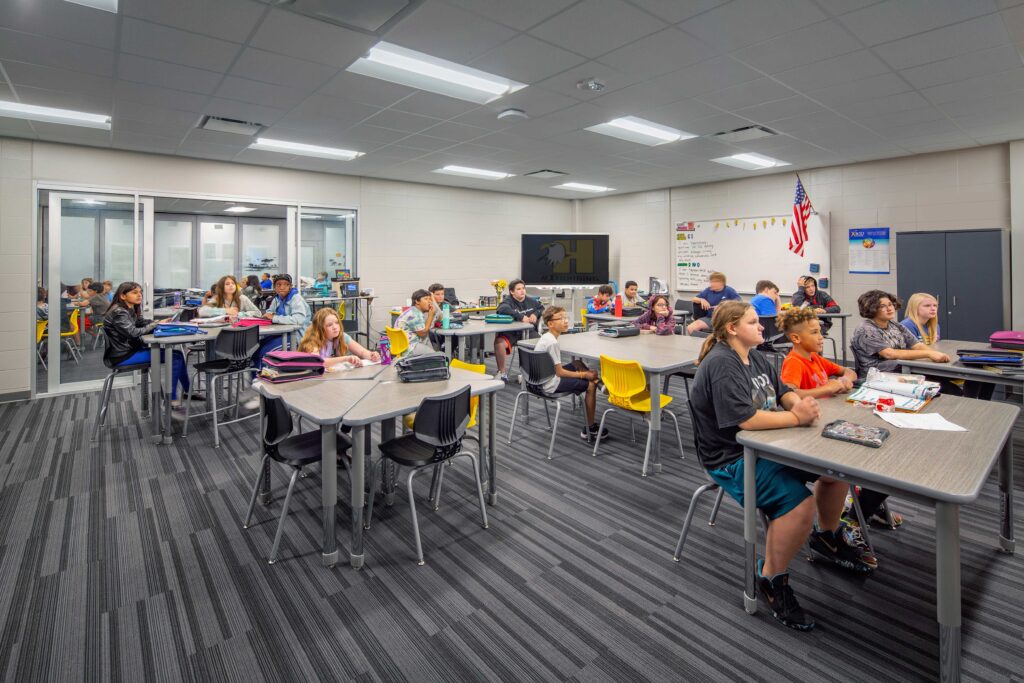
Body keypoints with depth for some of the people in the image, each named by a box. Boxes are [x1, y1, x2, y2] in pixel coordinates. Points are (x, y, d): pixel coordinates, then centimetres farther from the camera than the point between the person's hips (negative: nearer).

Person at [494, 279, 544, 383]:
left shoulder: (531, 300, 11)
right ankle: (502, 373, -9)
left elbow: (542, 308, 25)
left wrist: (536, 314, 1)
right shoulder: (508, 301, -4)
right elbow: (502, 309, -26)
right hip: (511, 333, -4)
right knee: (499, 343, -32)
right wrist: (521, 317, -31)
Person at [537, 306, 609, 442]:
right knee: (591, 384, -5)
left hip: (542, 379, 10)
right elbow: (560, 372, -21)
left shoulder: (546, 336, 7)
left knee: (577, 363, 20)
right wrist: (584, 375, -9)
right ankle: (590, 429, 5)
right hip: (551, 384, -10)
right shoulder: (552, 342, -23)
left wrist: (585, 372, 8)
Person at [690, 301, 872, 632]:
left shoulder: (754, 356, 8)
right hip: (732, 459, -10)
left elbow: (782, 390, 14)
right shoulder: (721, 364, -23)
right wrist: (796, 417, -23)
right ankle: (771, 578, -4)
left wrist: (800, 402, -8)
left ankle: (828, 537, 34)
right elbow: (745, 419, -30)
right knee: (800, 502, -27)